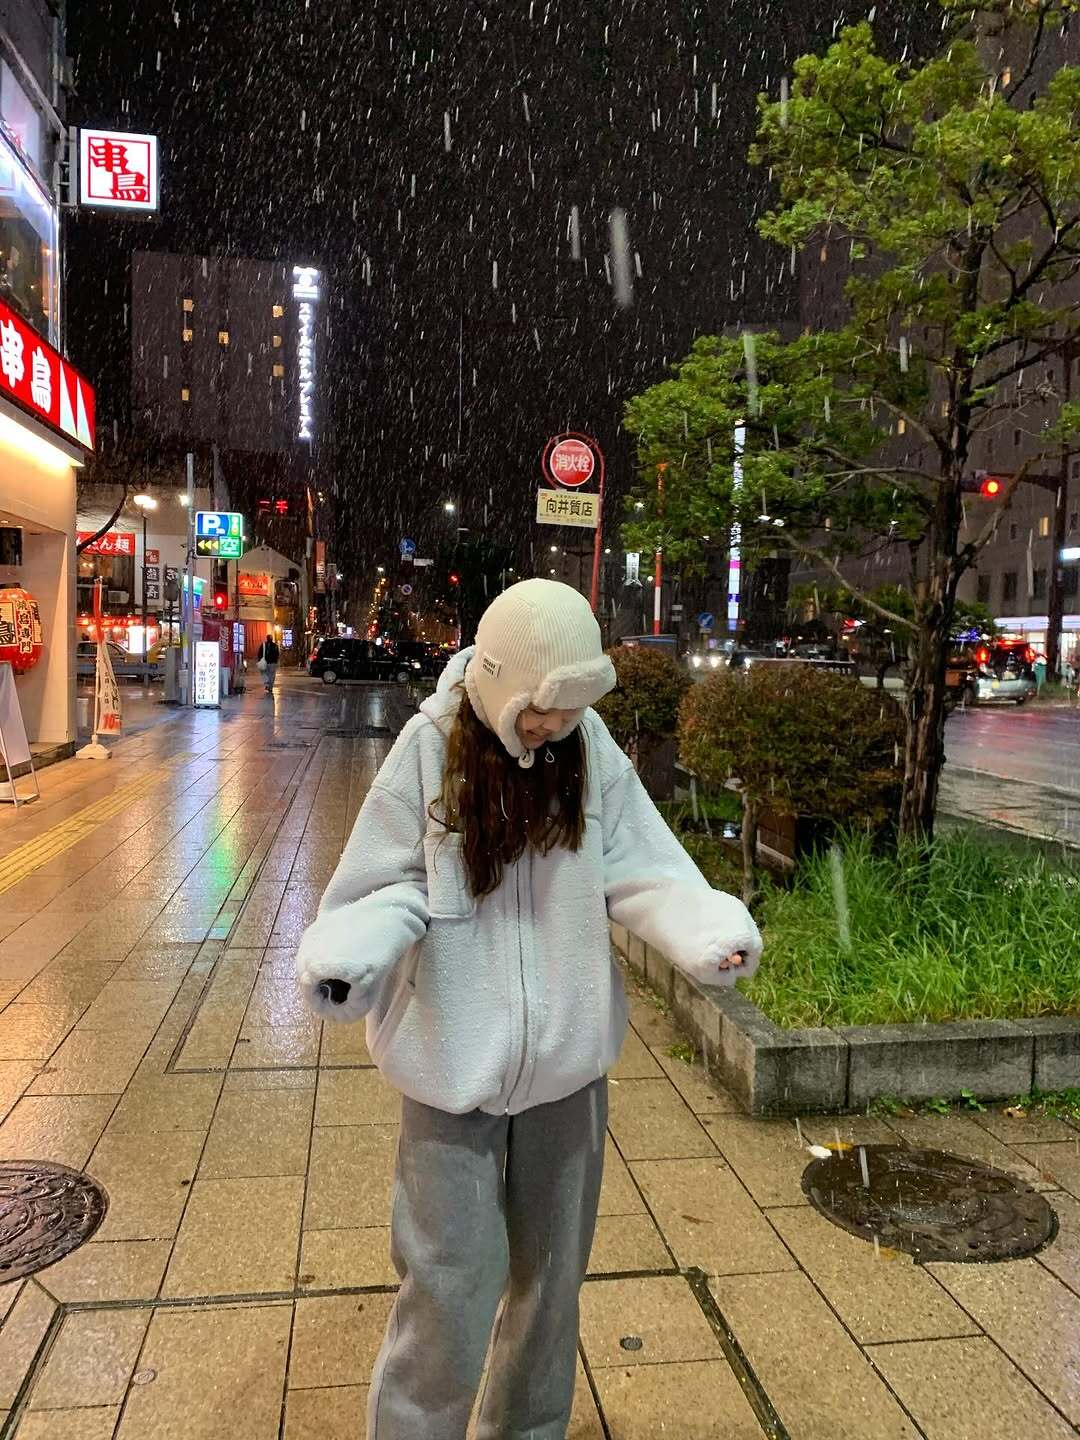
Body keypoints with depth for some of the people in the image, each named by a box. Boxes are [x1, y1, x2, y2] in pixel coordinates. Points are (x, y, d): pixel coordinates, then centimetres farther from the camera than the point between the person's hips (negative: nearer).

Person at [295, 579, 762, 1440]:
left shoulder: (593, 750, -8)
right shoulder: (430, 753, -14)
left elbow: (642, 873, -6)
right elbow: (389, 887, -10)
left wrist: (715, 933, -24)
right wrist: (342, 959, -30)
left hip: (567, 1059, 3)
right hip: (455, 1061, -3)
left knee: (551, 1269, 21)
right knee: (450, 1280, 8)